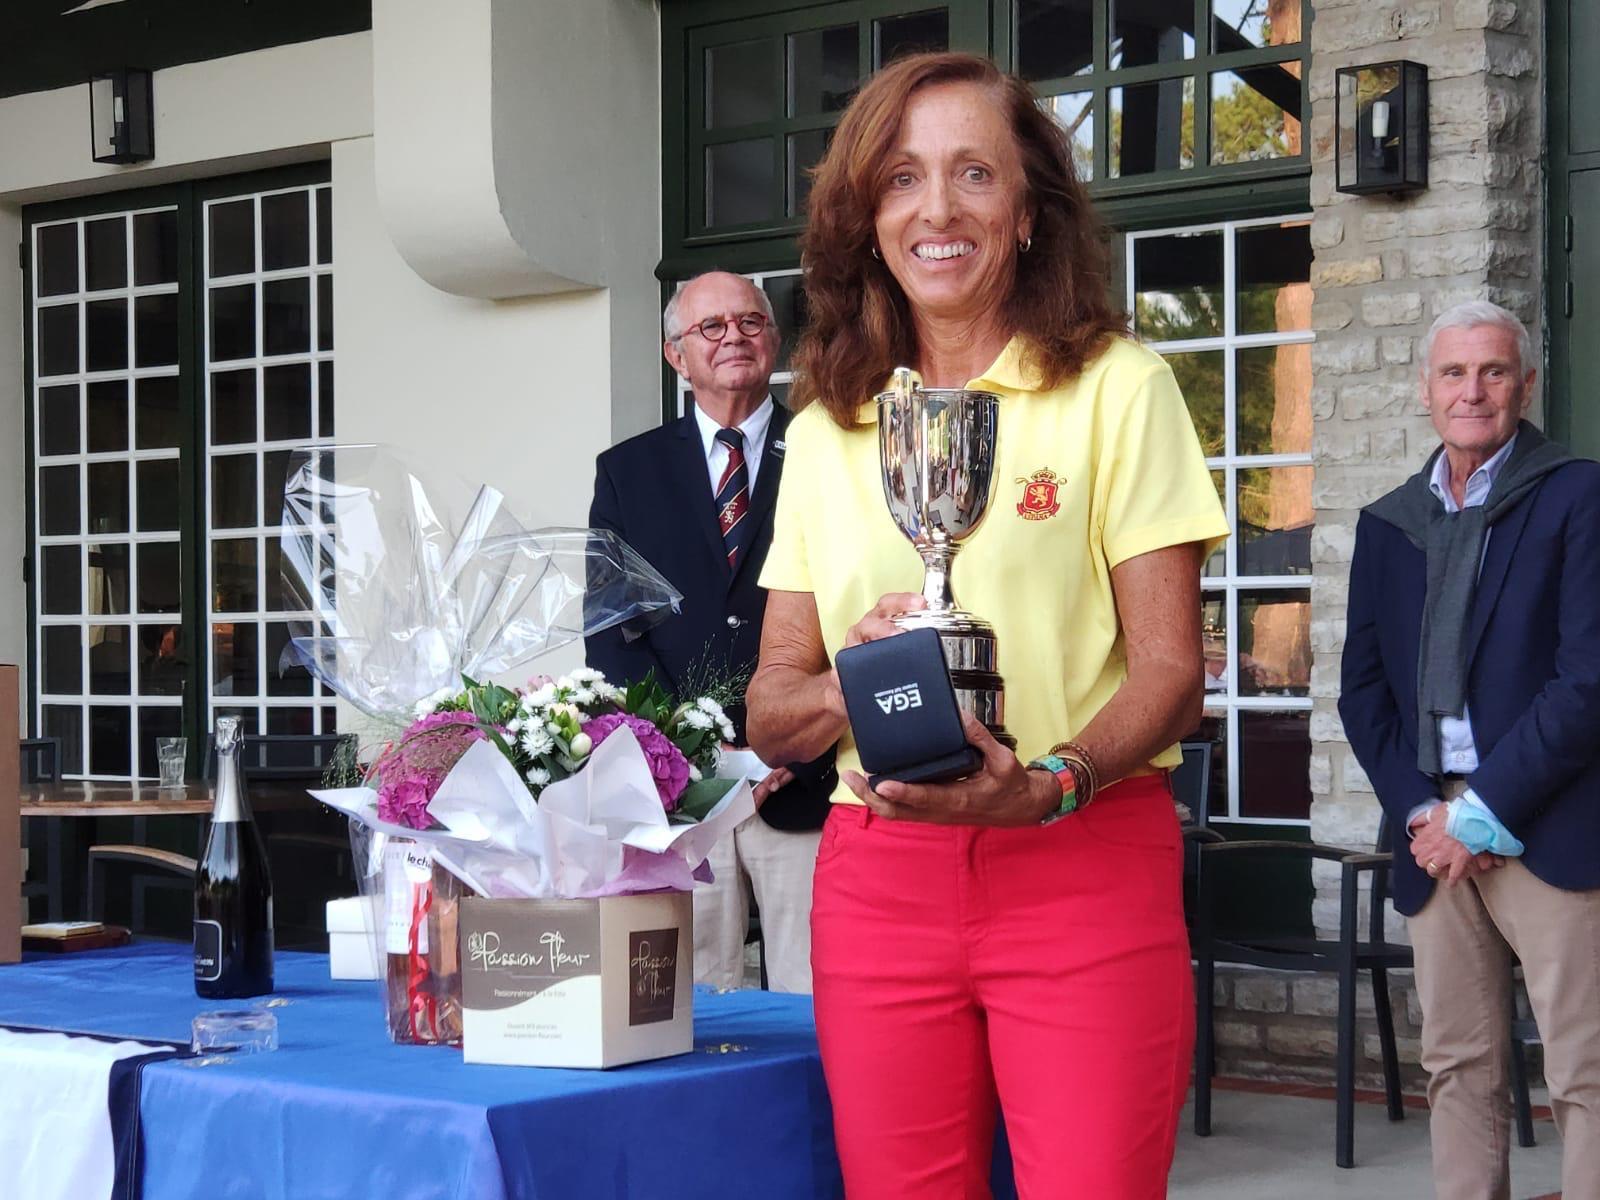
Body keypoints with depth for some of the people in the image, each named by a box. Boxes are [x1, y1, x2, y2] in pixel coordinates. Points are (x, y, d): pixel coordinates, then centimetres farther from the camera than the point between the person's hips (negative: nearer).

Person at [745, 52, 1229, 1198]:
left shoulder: (1116, 387, 1)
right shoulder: (824, 433, 12)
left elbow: (1171, 670, -4)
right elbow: (770, 708, 11)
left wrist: (1052, 783, -22)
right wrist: (854, 684, -12)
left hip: (1086, 869, -3)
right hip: (877, 874, 3)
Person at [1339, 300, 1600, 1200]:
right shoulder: (1388, 524, 15)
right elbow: (1363, 688, 14)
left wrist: (1486, 813, -11)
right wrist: (1420, 811, -1)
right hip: (1437, 840, 5)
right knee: (1460, 1070, 7)